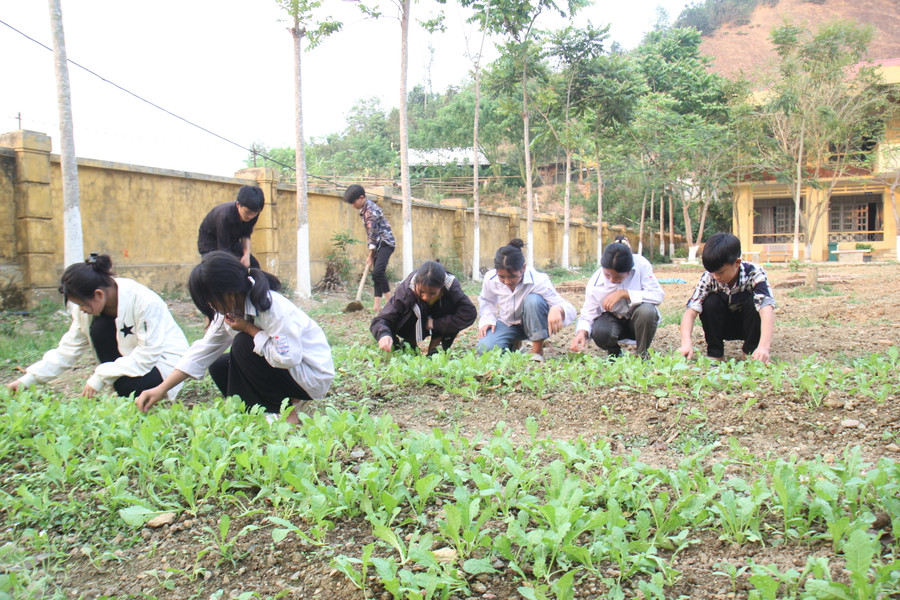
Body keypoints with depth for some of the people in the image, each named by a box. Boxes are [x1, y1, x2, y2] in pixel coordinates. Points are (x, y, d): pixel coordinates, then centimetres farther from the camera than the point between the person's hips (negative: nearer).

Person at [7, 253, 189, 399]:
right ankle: (123, 392, -7)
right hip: (133, 358, 7)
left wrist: (101, 377, -29)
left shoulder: (144, 301, -29)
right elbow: (68, 349, -3)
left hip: (164, 361, -6)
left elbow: (147, 355, -28)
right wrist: (27, 380, -11)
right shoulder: (91, 304, -9)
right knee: (99, 328, -20)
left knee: (128, 385, -35)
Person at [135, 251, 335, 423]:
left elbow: (288, 357, -33)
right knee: (219, 367, -1)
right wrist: (161, 389, -5)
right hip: (282, 366, 9)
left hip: (312, 377, -9)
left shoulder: (272, 307, -28)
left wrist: (249, 329, -24)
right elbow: (202, 351, 1)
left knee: (243, 344, -24)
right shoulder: (231, 310, -2)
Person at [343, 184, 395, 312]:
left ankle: (389, 301, -16)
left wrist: (371, 255, -11)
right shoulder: (363, 210, 13)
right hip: (378, 245, 10)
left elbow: (373, 234, -16)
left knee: (378, 271, -22)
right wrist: (371, 253, 10)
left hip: (385, 243, -10)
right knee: (377, 274, 5)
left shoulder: (371, 210, -17)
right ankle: (377, 304, 5)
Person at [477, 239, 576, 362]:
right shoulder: (490, 278, -17)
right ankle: (515, 344, 12)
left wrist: (557, 310, -58)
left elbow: (570, 310, -33)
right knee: (484, 349, -26)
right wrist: (488, 319, -10)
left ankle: (538, 351, -18)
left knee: (534, 300, -36)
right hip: (507, 323, 3)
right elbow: (486, 301, 9)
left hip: (534, 326, -3)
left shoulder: (538, 281, -29)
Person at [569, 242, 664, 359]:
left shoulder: (641, 265, -23)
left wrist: (624, 293, -35)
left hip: (638, 320, 0)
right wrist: (582, 332, -36)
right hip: (613, 319, 0)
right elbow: (588, 314, -13)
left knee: (647, 310, -35)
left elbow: (658, 295, -28)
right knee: (599, 332, -33)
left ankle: (642, 354, -8)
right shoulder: (595, 284, -19)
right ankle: (614, 353, 5)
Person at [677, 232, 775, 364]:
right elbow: (691, 311, -29)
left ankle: (751, 352, -13)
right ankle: (714, 353, -14)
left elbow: (767, 309, -41)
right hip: (724, 326, 1)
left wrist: (764, 346, -57)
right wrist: (686, 343, -47)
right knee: (711, 302, -28)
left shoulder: (754, 274, -28)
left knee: (752, 301, -31)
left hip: (749, 325, -1)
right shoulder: (708, 278, -22)